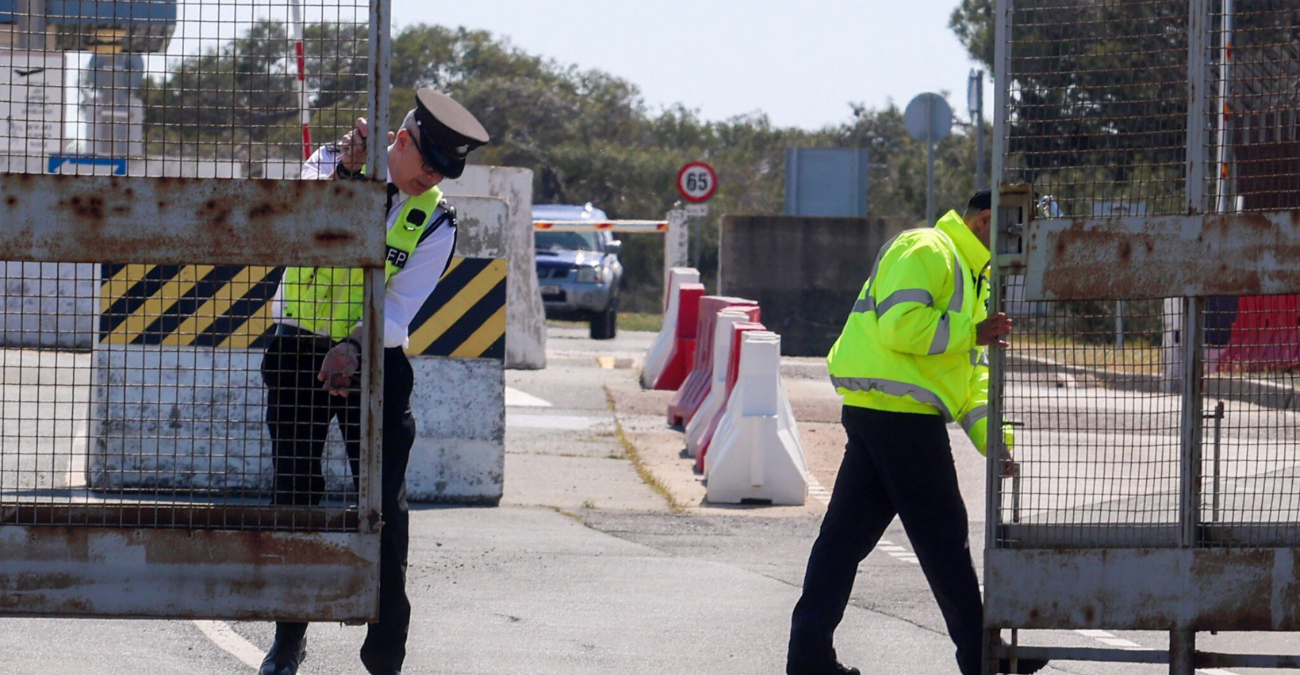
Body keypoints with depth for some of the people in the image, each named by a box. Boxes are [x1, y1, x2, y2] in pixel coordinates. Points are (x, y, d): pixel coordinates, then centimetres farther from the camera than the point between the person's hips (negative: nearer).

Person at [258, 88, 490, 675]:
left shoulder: (435, 221, -2)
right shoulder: (328, 164, 0)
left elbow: (399, 306, -10)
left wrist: (353, 348, -26)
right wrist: (344, 174, -29)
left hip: (375, 362, -1)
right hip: (298, 353, 1)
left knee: (385, 505, -8)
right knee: (294, 496, 5)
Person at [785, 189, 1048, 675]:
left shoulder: (970, 275, 24)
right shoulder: (924, 252, -8)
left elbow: (972, 379, 23)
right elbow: (898, 326, -22)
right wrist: (972, 334, -16)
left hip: (873, 416, 10)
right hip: (900, 414, -10)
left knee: (847, 533, 7)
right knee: (942, 534, -2)